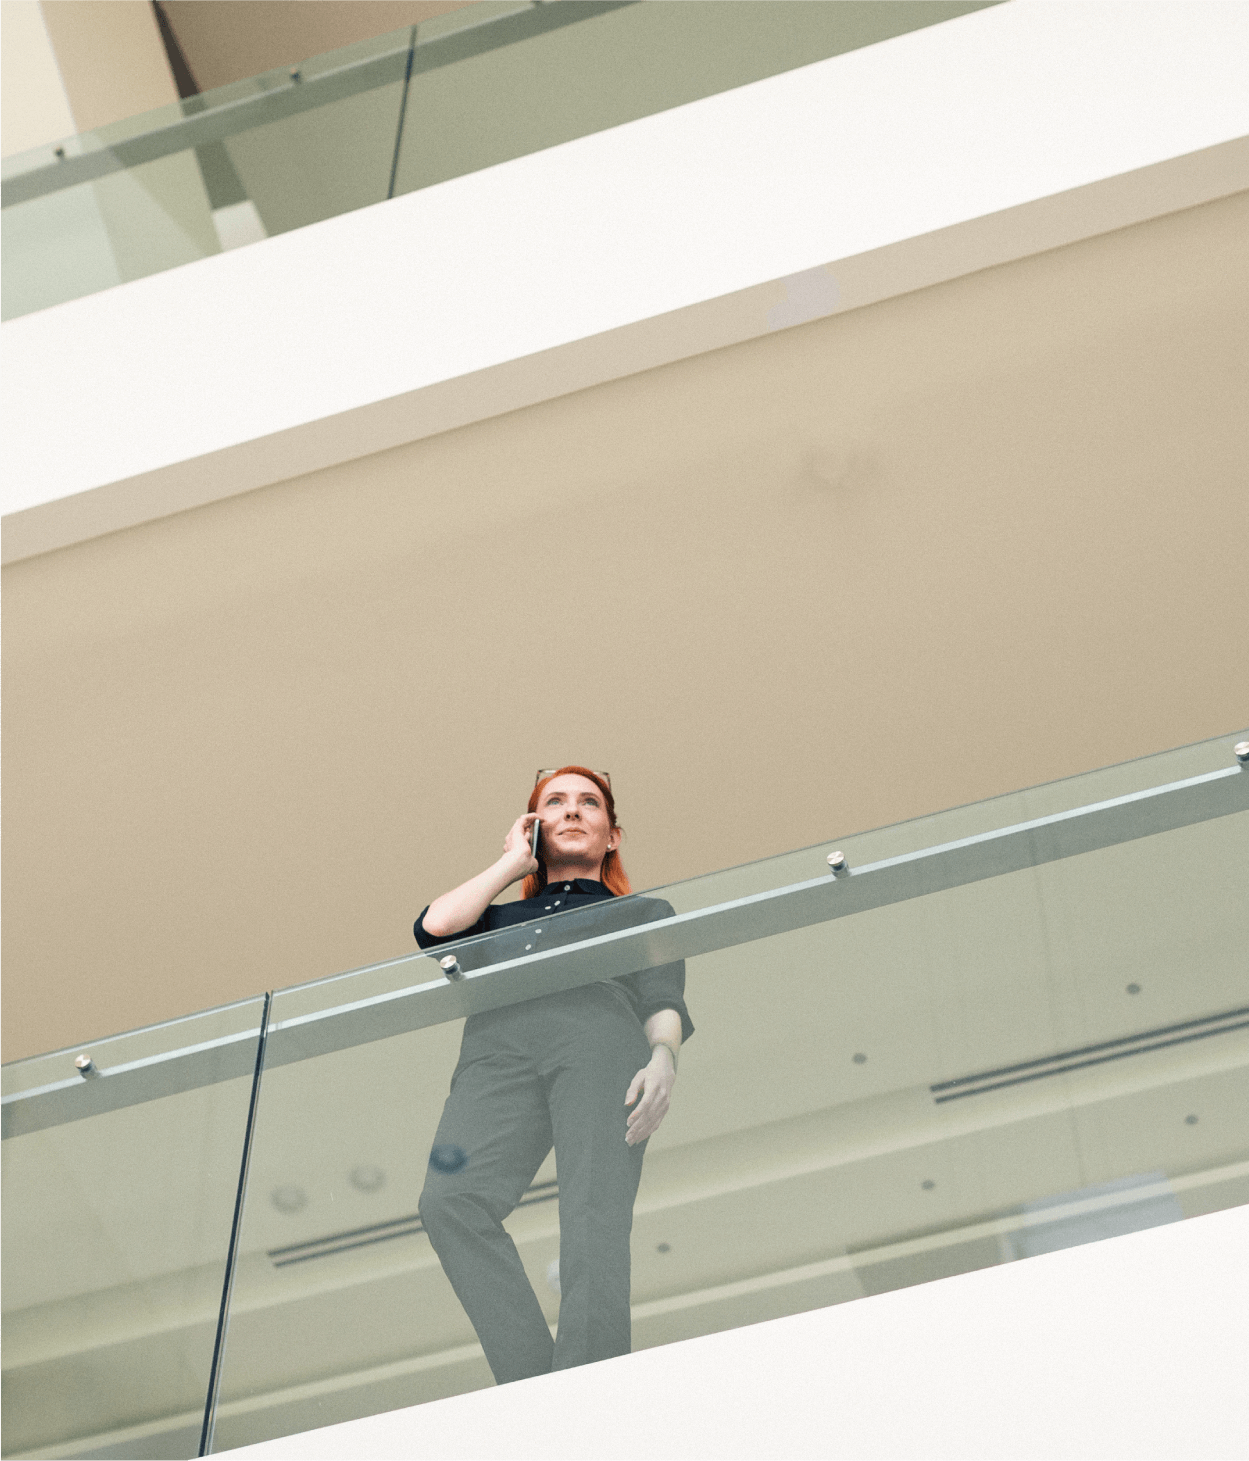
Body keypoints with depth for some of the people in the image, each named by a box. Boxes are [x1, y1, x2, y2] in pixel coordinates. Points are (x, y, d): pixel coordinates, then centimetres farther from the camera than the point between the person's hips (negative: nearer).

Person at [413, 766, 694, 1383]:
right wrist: (513, 863, 33)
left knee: (595, 1214, -29)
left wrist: (663, 1059, -6)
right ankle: (534, 1396, -38)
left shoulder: (644, 911, 36)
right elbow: (435, 927, 19)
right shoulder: (502, 917, 41)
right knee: (450, 1201, -30)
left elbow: (664, 999, 17)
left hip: (600, 1030, -1)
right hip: (499, 1041, 1)